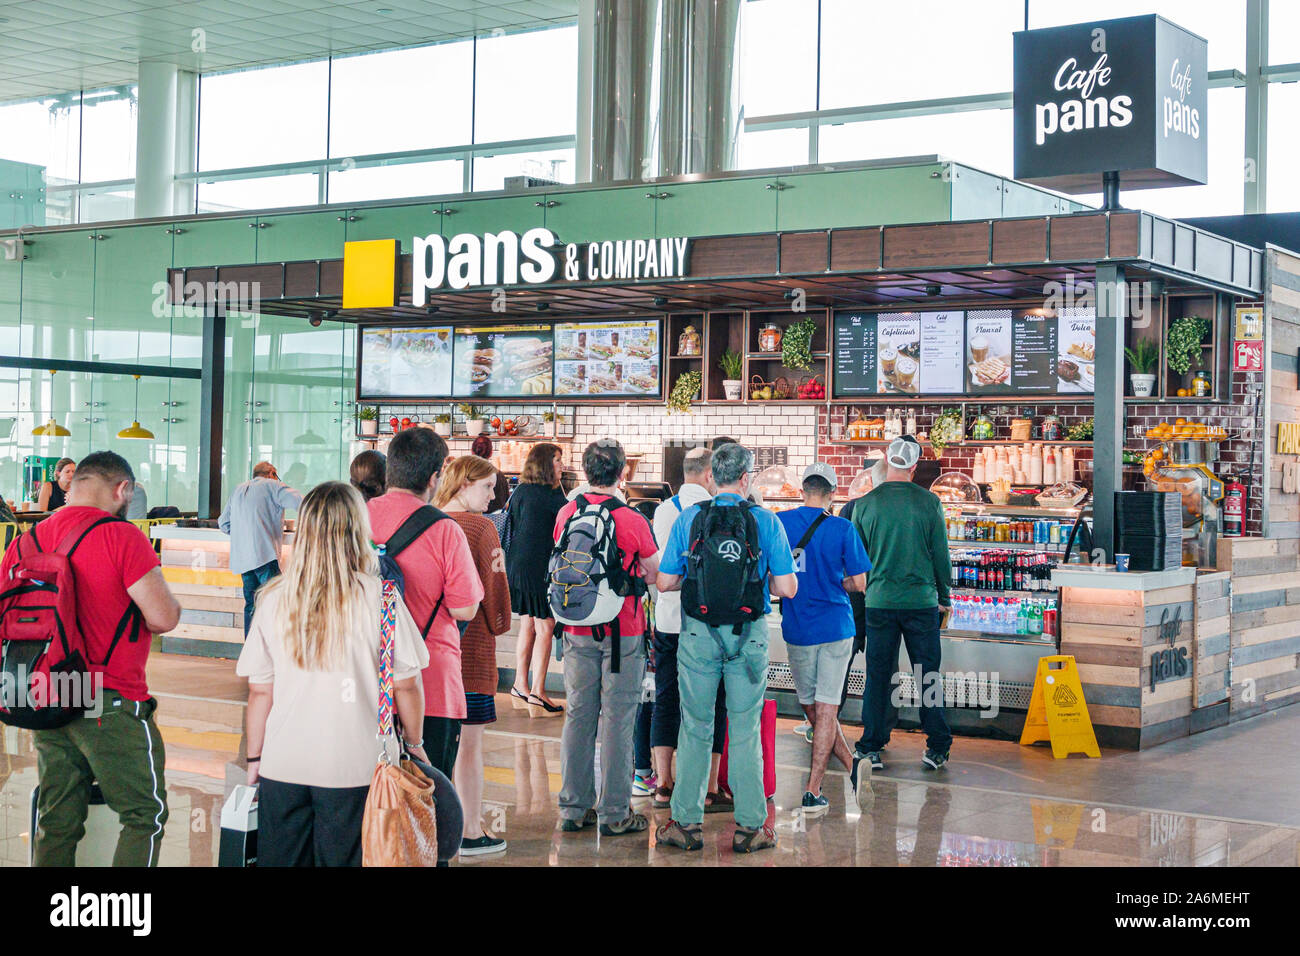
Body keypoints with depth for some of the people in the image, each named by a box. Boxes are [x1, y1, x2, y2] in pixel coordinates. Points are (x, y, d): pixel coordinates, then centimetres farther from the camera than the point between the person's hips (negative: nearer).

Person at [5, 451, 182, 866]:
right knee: (146, 815, 4)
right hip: (110, 704, -6)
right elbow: (164, 617, -16)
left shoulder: (23, 543, 6)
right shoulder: (120, 536, -13)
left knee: (56, 820, 13)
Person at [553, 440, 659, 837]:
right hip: (622, 632, -4)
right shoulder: (633, 521, -14)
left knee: (578, 715, 11)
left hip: (577, 631, 4)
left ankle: (574, 808, 16)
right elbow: (657, 574, -2)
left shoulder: (566, 514, -1)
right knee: (617, 719, 2)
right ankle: (614, 813, 6)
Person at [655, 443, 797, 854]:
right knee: (745, 732, 7)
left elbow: (665, 582, 0)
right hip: (749, 634, 0)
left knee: (695, 728, 8)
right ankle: (750, 827, 10)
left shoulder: (688, 518, -1)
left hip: (699, 633, 0)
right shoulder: (765, 521, -3)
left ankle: (686, 823, 12)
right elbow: (787, 588, -4)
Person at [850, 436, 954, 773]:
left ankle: (871, 748, 10)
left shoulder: (866, 504, -2)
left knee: (878, 674, 7)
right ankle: (937, 747, 11)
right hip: (922, 601, -1)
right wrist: (944, 597, 13)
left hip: (879, 602, 1)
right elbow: (941, 555, 1)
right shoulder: (929, 502, -5)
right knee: (927, 674, 7)